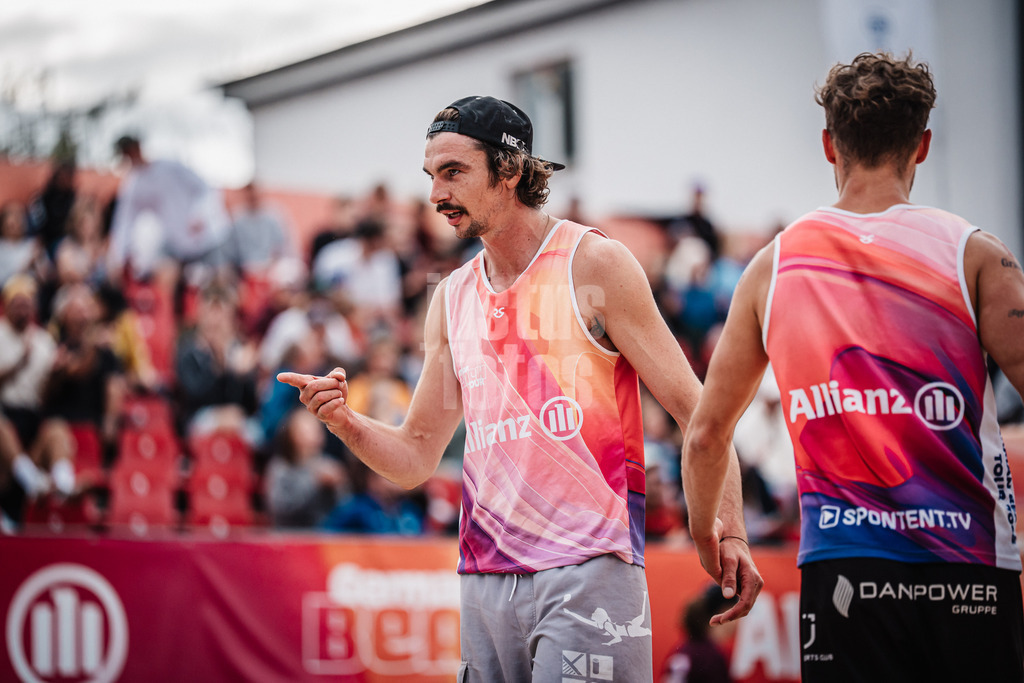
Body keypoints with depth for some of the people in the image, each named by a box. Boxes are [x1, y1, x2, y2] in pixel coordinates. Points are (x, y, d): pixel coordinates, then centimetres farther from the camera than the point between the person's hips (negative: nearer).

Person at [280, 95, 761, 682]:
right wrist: (346, 423, -4)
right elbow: (417, 457, 17)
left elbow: (694, 409, -4)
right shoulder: (452, 298, 15)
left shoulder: (594, 264, -3)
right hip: (485, 577, 6)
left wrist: (730, 530, -15)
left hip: (588, 567, -6)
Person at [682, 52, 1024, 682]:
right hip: (968, 564, -2)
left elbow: (706, 434, 13)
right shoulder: (973, 254, -1)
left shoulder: (775, 265, 7)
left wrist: (705, 530, 31)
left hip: (840, 565, 2)